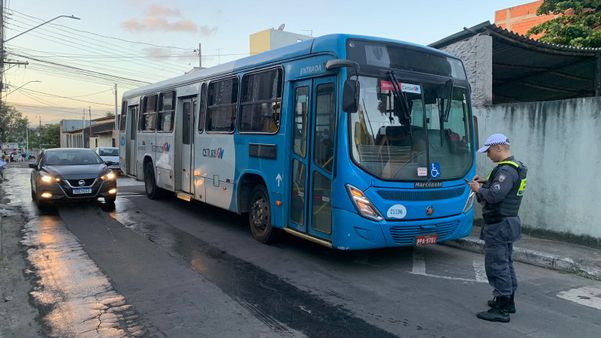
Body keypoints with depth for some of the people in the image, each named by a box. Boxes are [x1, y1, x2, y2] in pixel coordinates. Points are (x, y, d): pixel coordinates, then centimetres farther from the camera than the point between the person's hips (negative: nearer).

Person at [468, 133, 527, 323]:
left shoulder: (506, 170, -21)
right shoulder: (515, 167, 13)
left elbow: (495, 195, -29)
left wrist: (479, 189, -12)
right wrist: (485, 183, 8)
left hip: (498, 225, -11)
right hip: (508, 222, 11)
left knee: (497, 265, -5)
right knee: (506, 263, 20)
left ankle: (501, 310, 1)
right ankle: (508, 301, 33)